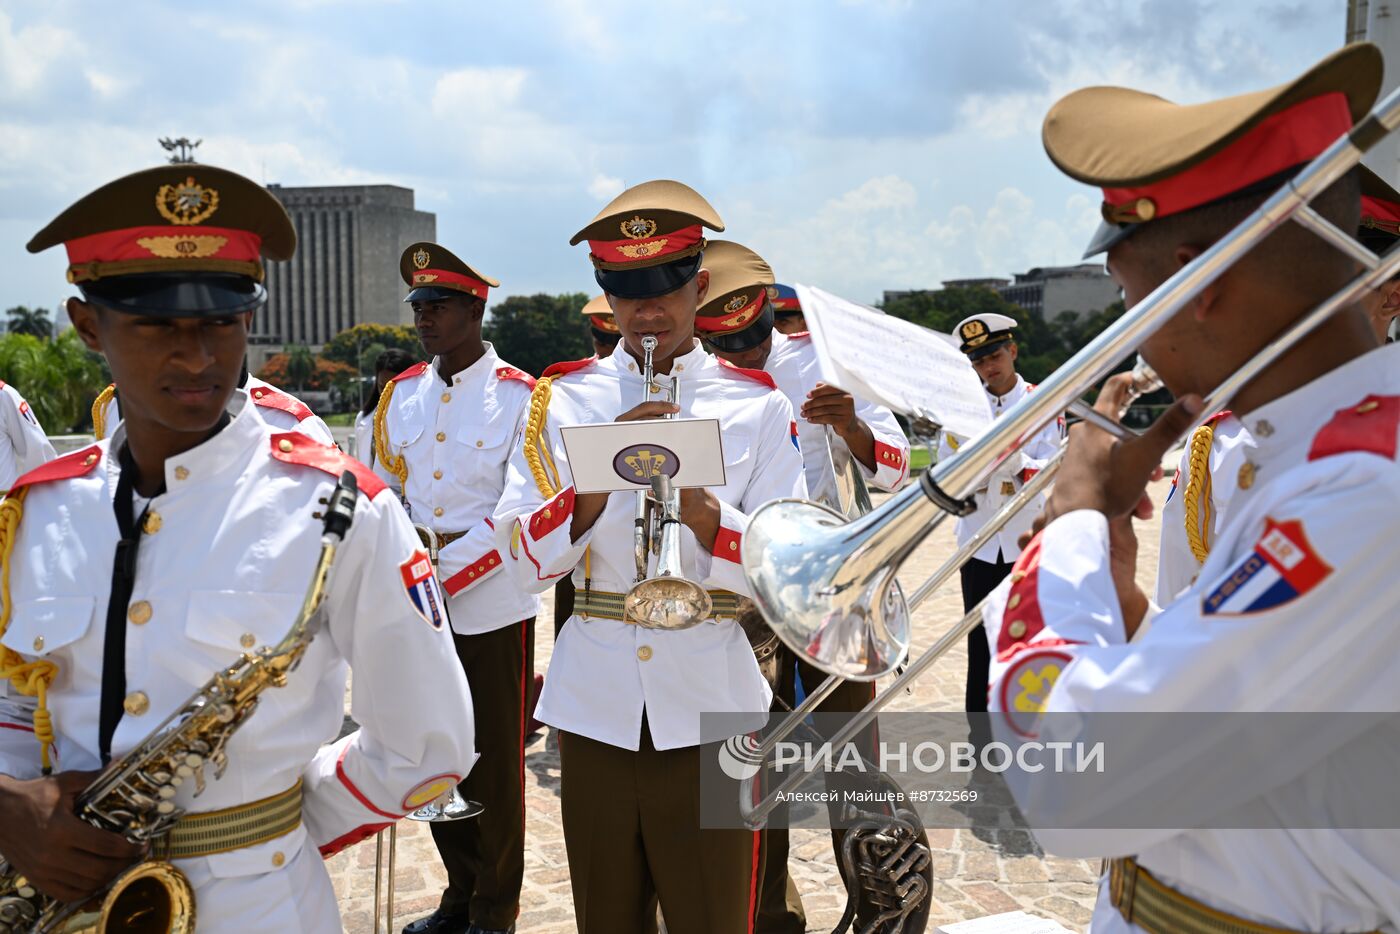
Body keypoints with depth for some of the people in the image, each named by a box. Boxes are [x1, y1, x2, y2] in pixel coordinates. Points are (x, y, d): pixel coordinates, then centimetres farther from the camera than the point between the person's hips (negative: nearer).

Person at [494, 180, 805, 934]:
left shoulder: (758, 406, -1)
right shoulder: (563, 399, 2)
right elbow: (525, 561, -5)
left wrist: (703, 513, -24)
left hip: (709, 702, -1)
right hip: (593, 699, 2)